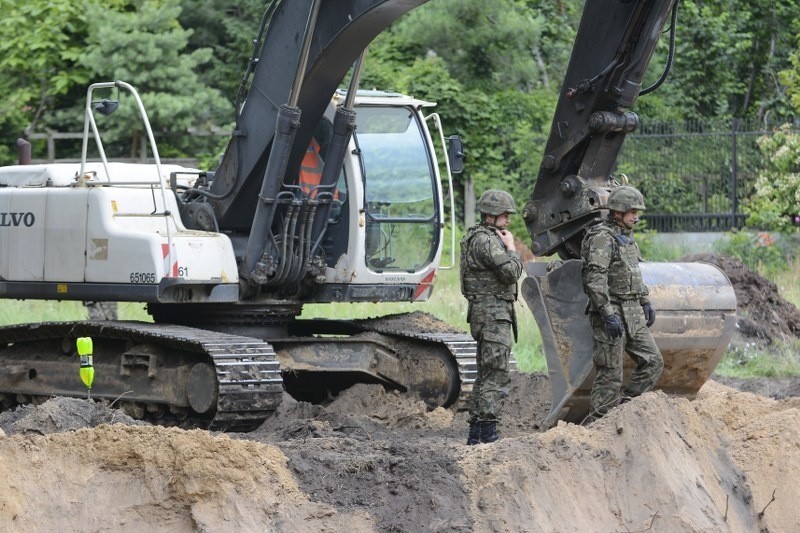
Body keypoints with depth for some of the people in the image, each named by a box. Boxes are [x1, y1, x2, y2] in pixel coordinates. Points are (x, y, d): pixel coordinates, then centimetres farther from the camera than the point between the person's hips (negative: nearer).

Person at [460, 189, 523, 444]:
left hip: (488, 314, 11)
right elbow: (511, 271, -20)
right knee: (497, 375, -11)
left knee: (485, 374, 14)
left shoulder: (488, 238, 19)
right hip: (493, 312, -11)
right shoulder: (485, 240, -15)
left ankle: (476, 434, 17)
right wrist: (511, 247, -8)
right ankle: (488, 433, -14)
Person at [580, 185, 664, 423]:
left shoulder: (627, 238, 16)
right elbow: (594, 280, -22)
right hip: (612, 314, -9)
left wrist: (645, 302, 23)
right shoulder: (601, 238, -14)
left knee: (653, 361, 6)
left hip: (633, 315, 9)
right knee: (610, 374, -6)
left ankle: (623, 407, 11)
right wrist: (608, 314, -26)